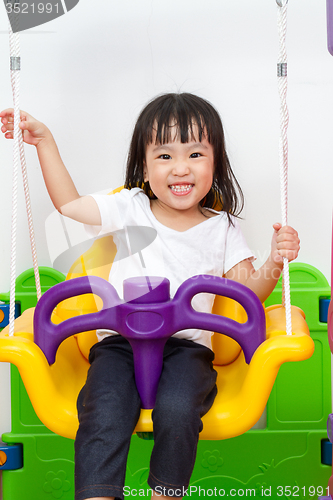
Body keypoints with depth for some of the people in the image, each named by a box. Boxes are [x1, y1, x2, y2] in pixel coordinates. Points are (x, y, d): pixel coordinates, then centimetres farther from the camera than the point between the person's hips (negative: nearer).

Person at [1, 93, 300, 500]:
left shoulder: (221, 228, 8)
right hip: (119, 342, 1)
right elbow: (69, 203, 16)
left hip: (186, 345, 0)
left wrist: (274, 264, -13)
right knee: (102, 417, -27)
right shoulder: (130, 209, 8)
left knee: (178, 410, -30)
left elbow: (249, 292, 6)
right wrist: (44, 142, 14)